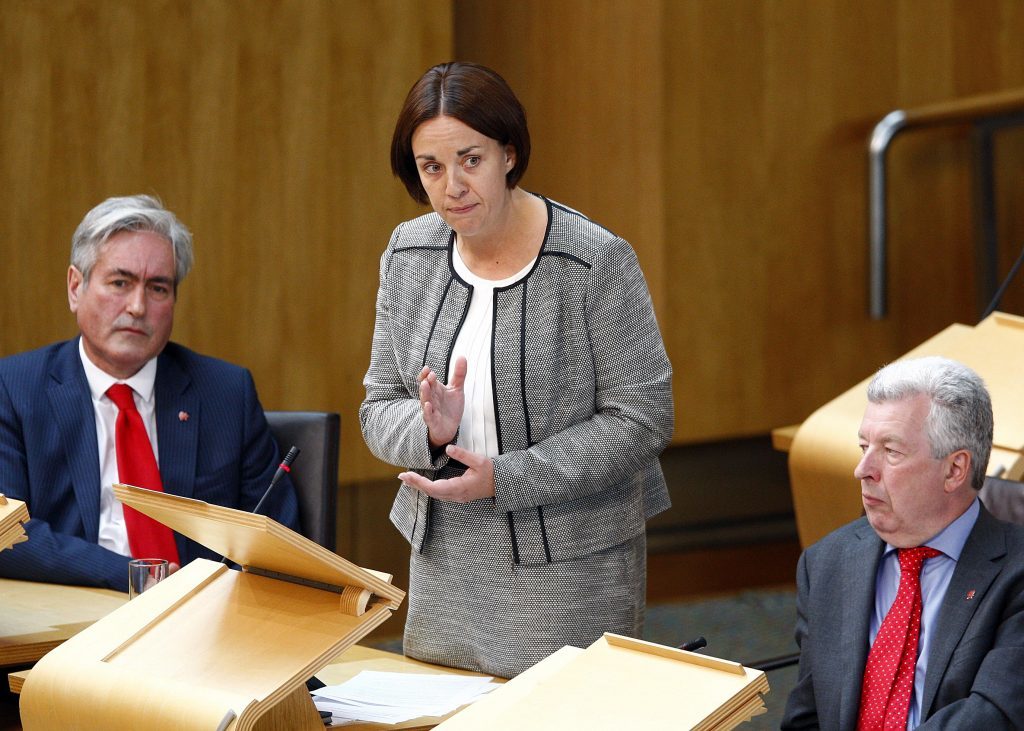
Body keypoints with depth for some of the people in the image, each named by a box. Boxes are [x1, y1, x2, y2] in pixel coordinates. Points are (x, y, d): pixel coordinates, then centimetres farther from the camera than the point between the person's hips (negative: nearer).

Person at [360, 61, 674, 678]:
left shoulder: (596, 262, -14)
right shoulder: (409, 254, 3)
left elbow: (643, 419, -14)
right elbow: (379, 409, 8)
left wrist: (503, 480, -19)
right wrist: (429, 432, -16)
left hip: (571, 571, -5)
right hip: (446, 566, 5)